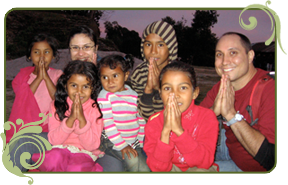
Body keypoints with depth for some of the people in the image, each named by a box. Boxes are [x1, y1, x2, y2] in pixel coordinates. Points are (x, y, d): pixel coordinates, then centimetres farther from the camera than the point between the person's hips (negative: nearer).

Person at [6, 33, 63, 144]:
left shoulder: (57, 75, 8)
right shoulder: (23, 74, 11)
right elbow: (22, 99, -5)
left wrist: (46, 77, -11)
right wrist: (38, 78, -10)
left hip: (47, 128, -1)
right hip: (23, 125, 2)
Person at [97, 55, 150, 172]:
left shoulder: (134, 95, 5)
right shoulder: (104, 96, -6)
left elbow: (141, 119, 11)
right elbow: (107, 123, -11)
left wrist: (139, 141, 3)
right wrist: (122, 145, -15)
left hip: (134, 142, 4)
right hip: (113, 142, -4)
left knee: (145, 168, -11)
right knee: (133, 160, -26)